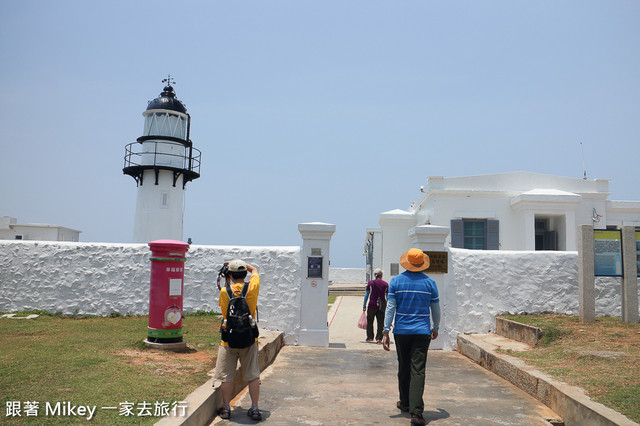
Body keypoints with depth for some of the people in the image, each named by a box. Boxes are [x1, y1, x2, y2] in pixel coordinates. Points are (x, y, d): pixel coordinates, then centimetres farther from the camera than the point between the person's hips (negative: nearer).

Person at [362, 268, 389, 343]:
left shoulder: (370, 283, -2)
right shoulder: (385, 284, 1)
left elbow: (366, 294, 0)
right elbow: (387, 296, 5)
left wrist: (364, 305, 5)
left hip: (372, 305, -1)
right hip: (382, 306, 1)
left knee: (370, 321, 14)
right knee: (380, 323, 6)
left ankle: (370, 337, 19)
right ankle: (379, 338, 0)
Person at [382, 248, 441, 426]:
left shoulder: (396, 281, -1)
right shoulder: (430, 283, 1)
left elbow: (390, 307, -4)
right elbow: (436, 310, 8)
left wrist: (386, 331, -2)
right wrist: (435, 328, 24)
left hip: (401, 331, 1)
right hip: (422, 332, -1)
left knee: (404, 368, 16)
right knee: (418, 371, -5)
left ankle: (405, 403, 30)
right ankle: (416, 411, -14)